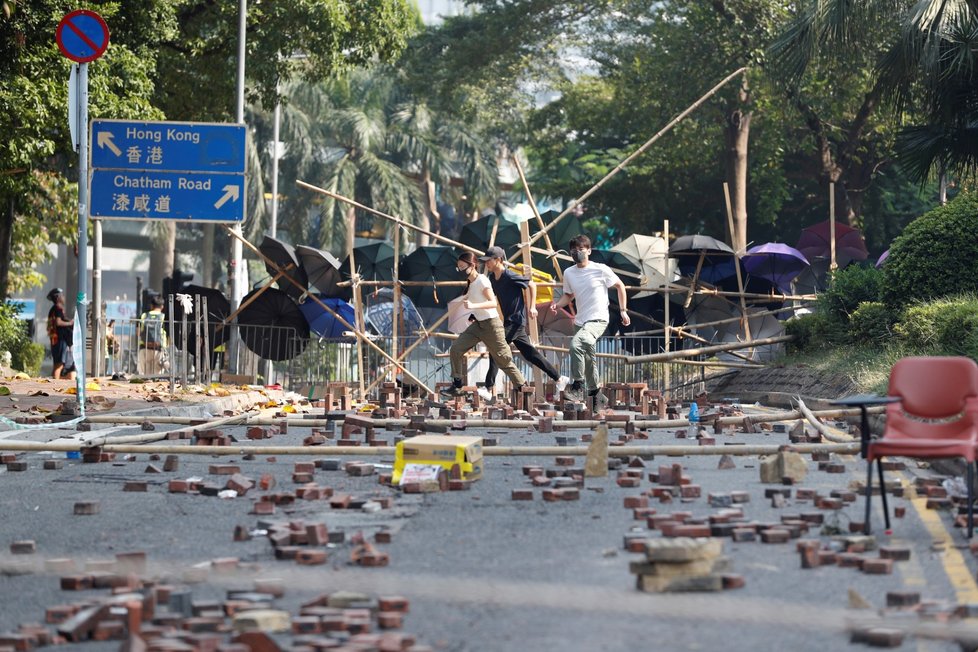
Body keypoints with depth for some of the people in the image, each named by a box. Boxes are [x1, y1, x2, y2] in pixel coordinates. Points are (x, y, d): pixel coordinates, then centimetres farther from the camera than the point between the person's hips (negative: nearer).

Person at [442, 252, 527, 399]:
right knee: (455, 349, -4)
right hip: (478, 324, 8)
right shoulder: (470, 283, 9)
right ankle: (457, 387, 1)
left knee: (504, 360, -2)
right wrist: (474, 315, 10)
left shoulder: (482, 280, -16)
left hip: (491, 325, -8)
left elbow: (493, 303, -26)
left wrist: (473, 306, -38)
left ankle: (523, 388, 10)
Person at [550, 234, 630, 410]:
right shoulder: (568, 273, 5)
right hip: (580, 322, 7)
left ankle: (578, 386, -24)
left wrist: (623, 310, 1)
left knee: (576, 344, -31)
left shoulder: (601, 270, -8)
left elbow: (620, 286, 4)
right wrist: (558, 304, -1)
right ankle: (597, 394, 32)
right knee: (586, 359, 14)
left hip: (598, 320, -7)